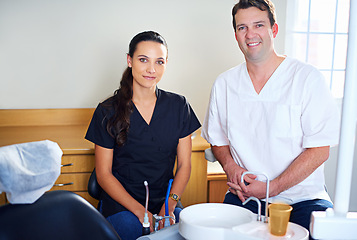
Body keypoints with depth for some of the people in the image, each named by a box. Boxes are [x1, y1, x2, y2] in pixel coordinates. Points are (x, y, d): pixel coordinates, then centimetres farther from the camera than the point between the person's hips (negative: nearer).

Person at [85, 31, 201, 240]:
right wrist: (140, 211, -12)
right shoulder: (108, 111, -2)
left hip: (166, 202, 2)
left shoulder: (179, 106, 4)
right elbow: (104, 173, -2)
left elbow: (184, 164, 5)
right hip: (121, 204, -2)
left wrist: (169, 206, -10)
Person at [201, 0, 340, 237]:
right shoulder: (224, 84, 7)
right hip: (244, 194, 2)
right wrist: (230, 166, -4)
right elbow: (218, 140, 17)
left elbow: (319, 150, -7)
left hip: (302, 195, -1)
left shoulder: (308, 78, -5)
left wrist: (272, 188, -14)